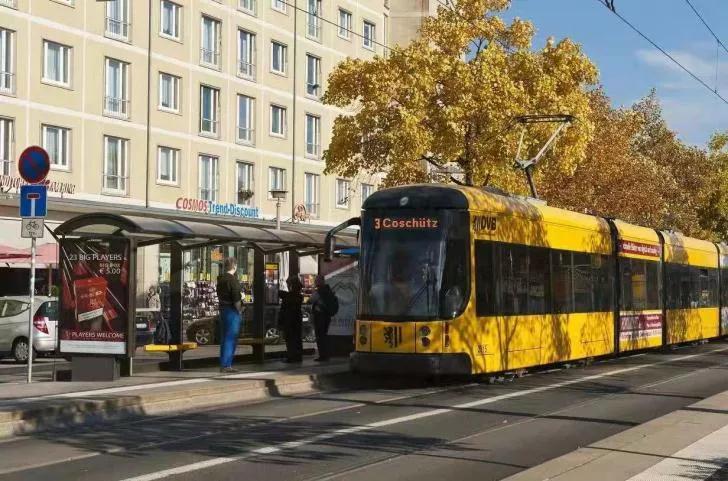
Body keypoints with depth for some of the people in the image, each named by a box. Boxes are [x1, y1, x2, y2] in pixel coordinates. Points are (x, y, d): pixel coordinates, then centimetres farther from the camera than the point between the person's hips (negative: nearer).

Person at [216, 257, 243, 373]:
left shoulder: (220, 279, 11)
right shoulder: (233, 280, -16)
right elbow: (236, 299, -19)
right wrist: (239, 310, -8)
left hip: (223, 310, 9)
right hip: (232, 311, -9)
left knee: (224, 338, 13)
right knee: (231, 339, -5)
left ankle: (223, 364, 16)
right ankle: (226, 365, -7)